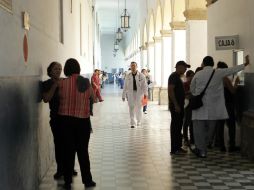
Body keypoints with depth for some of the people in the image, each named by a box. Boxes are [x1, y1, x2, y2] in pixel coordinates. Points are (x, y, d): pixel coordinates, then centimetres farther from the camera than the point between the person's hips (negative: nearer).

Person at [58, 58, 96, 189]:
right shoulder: (86, 82, -4)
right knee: (83, 150, 11)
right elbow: (91, 96, 6)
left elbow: (60, 97, 3)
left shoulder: (62, 83, -8)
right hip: (83, 120, 1)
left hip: (66, 119, 0)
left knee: (68, 150, 8)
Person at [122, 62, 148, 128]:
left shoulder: (141, 75, -2)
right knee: (131, 109, -5)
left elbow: (144, 85, -8)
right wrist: (123, 95, 5)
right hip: (130, 93, 1)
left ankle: (138, 121, 30)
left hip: (139, 93, -1)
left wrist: (145, 93, -20)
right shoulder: (128, 76, 4)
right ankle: (133, 123, -3)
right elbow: (125, 86, 6)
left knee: (139, 108, 11)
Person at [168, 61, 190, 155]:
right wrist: (176, 105, -24)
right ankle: (174, 149, -3)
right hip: (175, 106, -10)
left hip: (179, 106, 10)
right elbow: (170, 91, -21)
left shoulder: (178, 77, 19)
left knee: (178, 127, 13)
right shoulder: (173, 76, -12)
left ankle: (178, 147, 20)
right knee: (175, 127, -7)